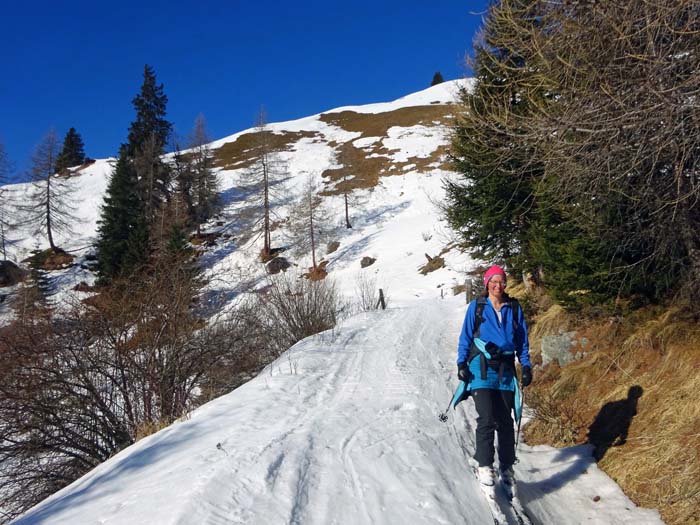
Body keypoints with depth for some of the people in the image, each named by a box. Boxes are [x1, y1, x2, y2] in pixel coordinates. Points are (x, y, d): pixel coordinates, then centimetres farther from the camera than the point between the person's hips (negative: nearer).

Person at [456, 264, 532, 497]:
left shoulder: (514, 308, 11)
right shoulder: (476, 307, 4)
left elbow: (522, 340, 14)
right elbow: (466, 336, 6)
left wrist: (526, 366, 6)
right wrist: (462, 364, -2)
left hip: (505, 370, 3)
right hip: (481, 367, -2)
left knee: (505, 421, 3)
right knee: (486, 418, -12)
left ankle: (506, 468, 14)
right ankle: (484, 467, -5)